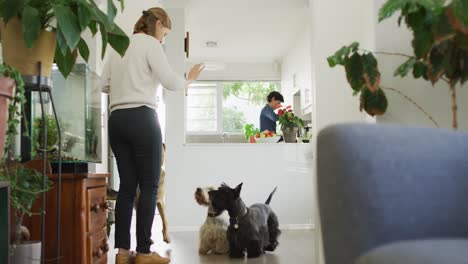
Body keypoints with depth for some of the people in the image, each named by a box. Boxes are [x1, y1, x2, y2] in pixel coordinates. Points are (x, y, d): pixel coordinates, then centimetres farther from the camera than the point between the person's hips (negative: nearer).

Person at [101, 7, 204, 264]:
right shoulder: (149, 43, -1)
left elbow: (104, 85, 17)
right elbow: (170, 81, -9)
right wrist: (188, 80, 10)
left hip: (117, 119, 7)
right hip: (142, 118, -7)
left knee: (127, 185, 7)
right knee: (149, 186, -3)